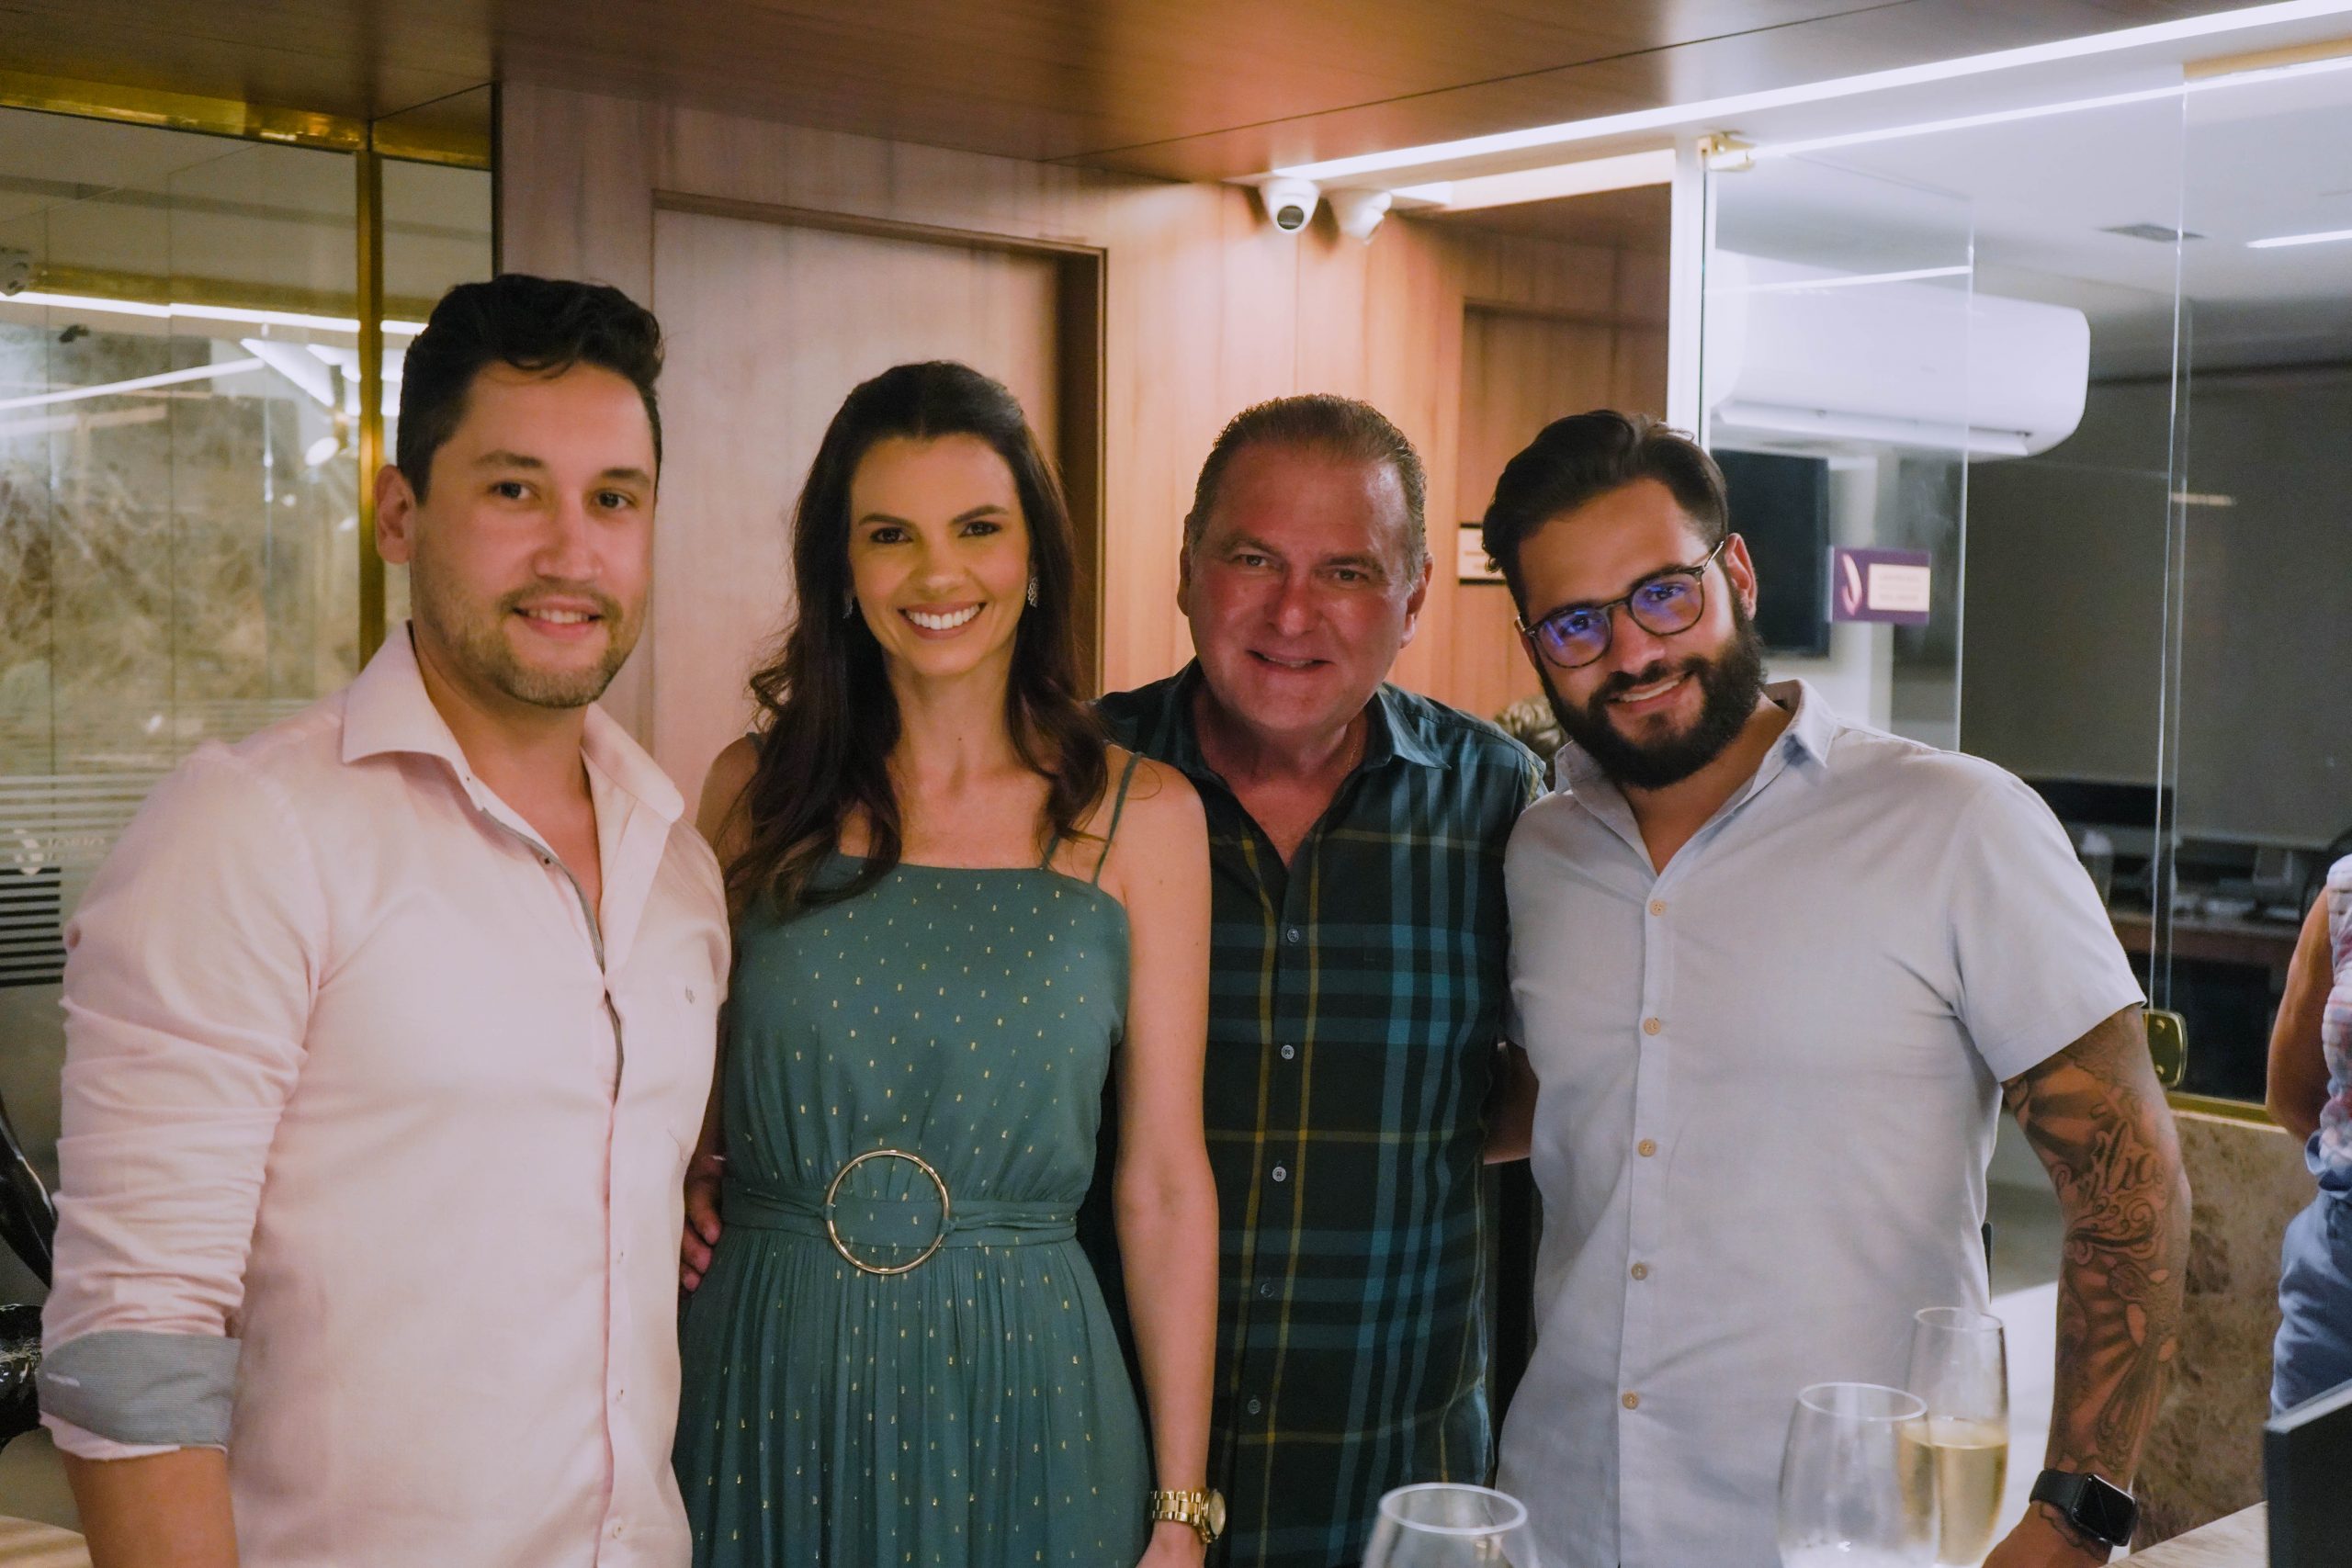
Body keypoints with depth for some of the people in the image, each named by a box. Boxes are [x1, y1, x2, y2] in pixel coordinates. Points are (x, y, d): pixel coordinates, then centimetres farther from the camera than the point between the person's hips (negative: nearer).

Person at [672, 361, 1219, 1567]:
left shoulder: (1139, 816, -4)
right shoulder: (758, 788, 0)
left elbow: (1164, 1185, -2)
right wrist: (678, 1178, -6)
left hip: (1020, 1394, -1)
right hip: (762, 1386, 2)